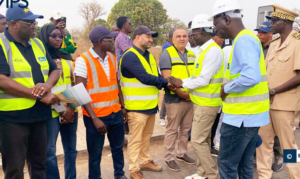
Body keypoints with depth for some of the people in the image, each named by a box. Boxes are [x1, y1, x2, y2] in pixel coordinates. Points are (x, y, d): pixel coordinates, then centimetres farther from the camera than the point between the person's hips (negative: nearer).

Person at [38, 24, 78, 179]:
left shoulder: (66, 58, 13)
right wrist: (62, 111, -12)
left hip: (71, 110, 6)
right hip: (51, 112, -5)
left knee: (71, 149, 13)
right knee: (50, 152, -1)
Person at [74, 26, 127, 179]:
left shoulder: (112, 58, 6)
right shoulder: (83, 60, -14)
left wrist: (122, 107, 12)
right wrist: (94, 118, -18)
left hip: (116, 113, 6)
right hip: (96, 116, -6)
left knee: (118, 147, 20)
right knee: (95, 154, 9)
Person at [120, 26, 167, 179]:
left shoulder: (149, 55, 13)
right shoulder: (130, 56, -15)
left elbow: (155, 75, 13)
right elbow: (144, 77, -23)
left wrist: (162, 83, -7)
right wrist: (165, 82, -14)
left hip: (151, 105, 8)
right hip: (137, 106, -8)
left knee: (146, 136, 20)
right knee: (135, 139, 2)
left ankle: (145, 161, 36)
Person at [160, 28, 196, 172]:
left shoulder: (191, 55, 13)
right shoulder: (167, 54, -7)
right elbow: (167, 78, -15)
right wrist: (181, 93, -18)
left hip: (190, 98, 6)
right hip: (174, 99, -6)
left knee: (185, 129, 16)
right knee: (172, 130, 3)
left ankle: (181, 154, 32)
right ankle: (169, 158, 16)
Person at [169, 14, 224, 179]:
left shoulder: (213, 50, -18)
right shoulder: (204, 50, 12)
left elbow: (203, 80, -22)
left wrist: (182, 84, -9)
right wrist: (181, 83, 3)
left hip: (207, 103, -10)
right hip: (201, 102, 10)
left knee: (198, 140, -4)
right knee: (203, 139, 15)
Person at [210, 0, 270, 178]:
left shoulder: (243, 40, -17)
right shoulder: (247, 38, 14)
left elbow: (251, 76, -30)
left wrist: (227, 88, -15)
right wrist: (228, 86, 7)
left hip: (241, 116, -10)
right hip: (251, 114, 10)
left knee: (227, 164, 2)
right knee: (245, 163, 19)